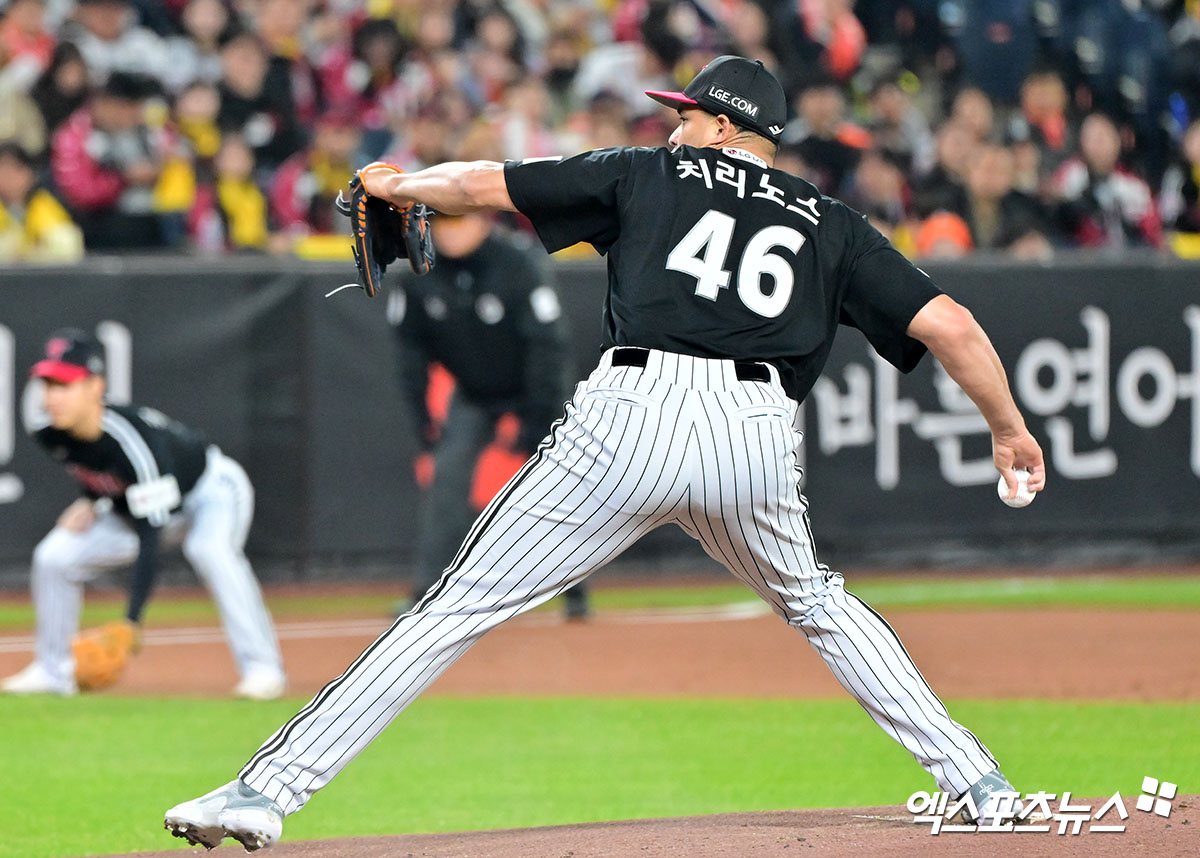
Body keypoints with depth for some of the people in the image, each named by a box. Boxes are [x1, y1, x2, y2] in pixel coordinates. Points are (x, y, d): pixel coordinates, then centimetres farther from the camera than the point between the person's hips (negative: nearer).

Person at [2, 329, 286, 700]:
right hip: (131, 507, 7)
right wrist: (90, 502, -10)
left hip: (213, 490, -7)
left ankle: (261, 666, -33)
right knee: (54, 555, -6)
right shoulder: (52, 436, -19)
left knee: (209, 548, -39)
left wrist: (131, 622, -48)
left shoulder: (133, 440, -40)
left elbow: (150, 537, -42)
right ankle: (52, 671, 10)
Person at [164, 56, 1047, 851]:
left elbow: (483, 185, 19)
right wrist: (1009, 428, 27)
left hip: (633, 415, -2)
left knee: (458, 610, 0)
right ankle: (979, 785, 23)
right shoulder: (832, 225, 22)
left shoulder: (650, 175, 19)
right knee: (818, 604, 30)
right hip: (758, 433, 2)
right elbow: (951, 325, 13)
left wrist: (400, 185, 39)